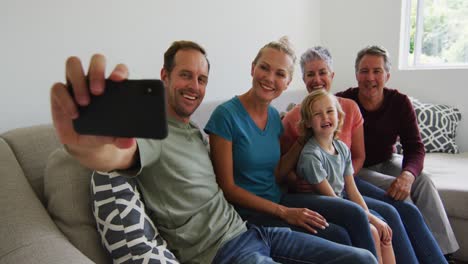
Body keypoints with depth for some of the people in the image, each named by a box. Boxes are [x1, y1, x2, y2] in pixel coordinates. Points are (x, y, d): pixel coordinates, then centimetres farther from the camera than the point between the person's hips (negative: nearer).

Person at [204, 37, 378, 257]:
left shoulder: (274, 116, 5)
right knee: (337, 236, -15)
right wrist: (283, 212, -18)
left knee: (354, 214, -9)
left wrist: (303, 140, 0)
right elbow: (227, 187, -15)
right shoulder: (226, 115, -16)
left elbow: (276, 176, 8)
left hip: (276, 198, 7)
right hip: (247, 211, -6)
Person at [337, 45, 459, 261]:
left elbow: (415, 147, -10)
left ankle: (442, 250, -13)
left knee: (423, 181, -21)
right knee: (396, 190, -27)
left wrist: (407, 174, -31)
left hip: (386, 162, 4)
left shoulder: (399, 103, -7)